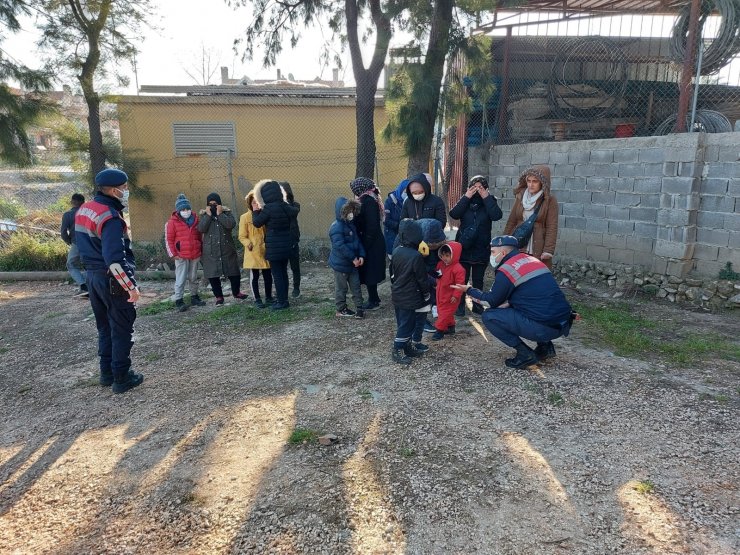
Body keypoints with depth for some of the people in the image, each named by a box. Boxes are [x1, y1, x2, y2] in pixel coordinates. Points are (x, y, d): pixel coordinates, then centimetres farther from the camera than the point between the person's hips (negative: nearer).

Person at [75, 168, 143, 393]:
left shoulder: (84, 210, 7)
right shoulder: (110, 217, -23)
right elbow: (114, 260, -29)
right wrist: (131, 286, -24)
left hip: (93, 276, 9)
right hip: (113, 280, -9)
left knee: (104, 327, 19)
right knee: (121, 330, 3)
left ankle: (107, 372, 29)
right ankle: (121, 378, 10)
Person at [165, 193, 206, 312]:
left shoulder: (195, 220, 8)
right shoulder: (172, 222, -6)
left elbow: (200, 236, 17)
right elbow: (169, 239, -4)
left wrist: (202, 250, 15)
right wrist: (173, 254, -8)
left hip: (195, 255, 5)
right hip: (181, 256, -4)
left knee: (194, 278, 15)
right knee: (181, 279, -5)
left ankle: (194, 297, 26)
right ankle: (179, 301, 0)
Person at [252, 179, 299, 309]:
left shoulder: (269, 208, -17)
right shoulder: (285, 206, 3)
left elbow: (257, 223, -4)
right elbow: (295, 211, 27)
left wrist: (256, 211, 13)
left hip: (274, 247, -7)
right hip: (285, 245, 7)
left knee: (277, 275, -1)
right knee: (283, 273, 14)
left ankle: (282, 301, 3)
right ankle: (284, 299, 22)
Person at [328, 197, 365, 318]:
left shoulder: (351, 224, 7)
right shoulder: (337, 227, -21)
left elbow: (358, 240, 9)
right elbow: (340, 246, -27)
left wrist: (361, 255, -4)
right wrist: (353, 258, -23)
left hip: (353, 263, 8)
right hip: (340, 263, -8)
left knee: (356, 286, 11)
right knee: (341, 287, 7)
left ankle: (359, 308, 19)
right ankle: (341, 309, 21)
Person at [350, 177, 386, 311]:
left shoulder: (367, 201, -17)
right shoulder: (371, 199, 12)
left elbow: (371, 225, -23)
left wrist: (366, 244, -20)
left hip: (371, 244, -9)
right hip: (374, 243, 10)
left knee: (369, 271, -1)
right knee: (370, 271, 17)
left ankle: (373, 301, 8)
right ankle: (374, 298, 27)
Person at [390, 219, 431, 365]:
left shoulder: (396, 251, -1)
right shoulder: (416, 256, -22)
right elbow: (422, 279, -15)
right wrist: (427, 295, -1)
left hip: (397, 295, 8)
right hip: (410, 298, -8)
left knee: (403, 323, 18)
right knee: (407, 325, 4)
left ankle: (407, 347, 29)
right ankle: (397, 351, 11)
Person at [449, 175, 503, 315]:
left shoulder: (490, 201, 0)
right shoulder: (465, 201, 2)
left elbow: (497, 216, -19)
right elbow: (454, 214, -16)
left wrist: (486, 197, -19)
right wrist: (466, 197, -18)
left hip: (481, 248, 0)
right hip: (464, 247, 0)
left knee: (478, 279, 12)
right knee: (462, 279, 4)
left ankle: (477, 304, 25)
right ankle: (460, 305, 14)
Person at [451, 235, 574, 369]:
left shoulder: (506, 270, -9)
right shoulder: (531, 259, 15)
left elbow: (492, 301, 2)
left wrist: (469, 290, 15)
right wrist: (507, 303, 19)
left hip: (544, 327, -8)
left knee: (489, 316, -1)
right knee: (511, 308, 29)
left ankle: (525, 354, 0)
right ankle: (545, 346, 20)